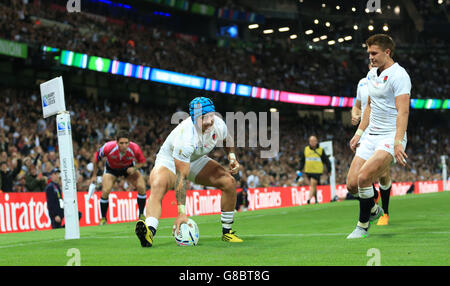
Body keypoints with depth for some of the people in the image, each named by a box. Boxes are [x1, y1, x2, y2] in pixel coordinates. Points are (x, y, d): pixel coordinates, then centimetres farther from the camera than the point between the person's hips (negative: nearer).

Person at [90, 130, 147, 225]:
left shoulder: (135, 148, -33)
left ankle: (141, 215, 3)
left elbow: (142, 161, -10)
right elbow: (96, 157, -14)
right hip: (111, 169, -1)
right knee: (105, 191, -19)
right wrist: (94, 176, -6)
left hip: (129, 168, 1)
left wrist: (135, 168, -31)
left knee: (141, 187, -16)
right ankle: (103, 219, 2)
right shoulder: (108, 147, -35)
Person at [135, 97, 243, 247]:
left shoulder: (218, 125, -20)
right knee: (157, 186, -37)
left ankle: (227, 232, 2)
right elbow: (181, 177, -40)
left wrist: (232, 157, -9)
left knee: (229, 181, -11)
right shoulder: (185, 137, -39)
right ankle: (150, 231, -56)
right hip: (170, 160, -6)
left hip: (196, 160, 6)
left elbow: (227, 139, 10)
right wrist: (182, 212, -43)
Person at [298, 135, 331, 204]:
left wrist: (329, 169, 8)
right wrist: (299, 169, 8)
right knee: (313, 186, 11)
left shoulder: (321, 150, 1)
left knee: (313, 185, -14)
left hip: (317, 171, -3)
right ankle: (316, 200, 22)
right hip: (308, 171, 3)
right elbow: (302, 161, 14)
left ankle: (309, 199, -20)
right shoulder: (306, 150, 7)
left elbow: (326, 160, 8)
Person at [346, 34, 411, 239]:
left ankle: (363, 226, -7)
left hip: (391, 137, -8)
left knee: (363, 177, -24)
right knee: (352, 184, -2)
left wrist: (398, 143, -28)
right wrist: (359, 133, 20)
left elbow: (403, 111, -20)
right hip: (371, 136, 8)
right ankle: (374, 210, 27)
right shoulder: (372, 74, 14)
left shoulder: (398, 75, -13)